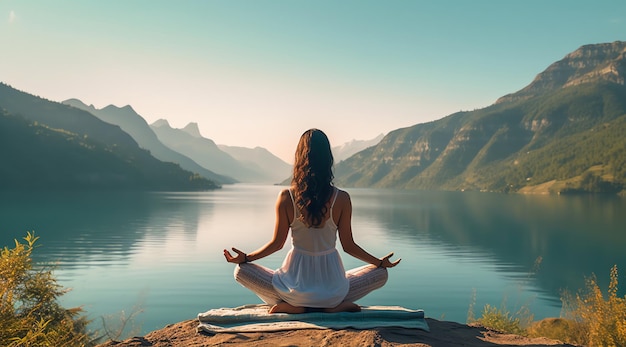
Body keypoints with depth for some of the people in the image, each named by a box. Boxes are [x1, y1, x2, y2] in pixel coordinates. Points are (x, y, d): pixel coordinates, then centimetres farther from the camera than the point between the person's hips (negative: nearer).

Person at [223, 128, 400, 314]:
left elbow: (277, 243, -3)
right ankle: (333, 305, 2)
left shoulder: (286, 198, -12)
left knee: (241, 271, 18)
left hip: (296, 288, -1)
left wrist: (244, 257, 15)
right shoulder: (342, 199, -11)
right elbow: (348, 246, -2)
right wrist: (381, 262, 15)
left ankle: (294, 306, 1)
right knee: (380, 273, 23)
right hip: (333, 289, 1)